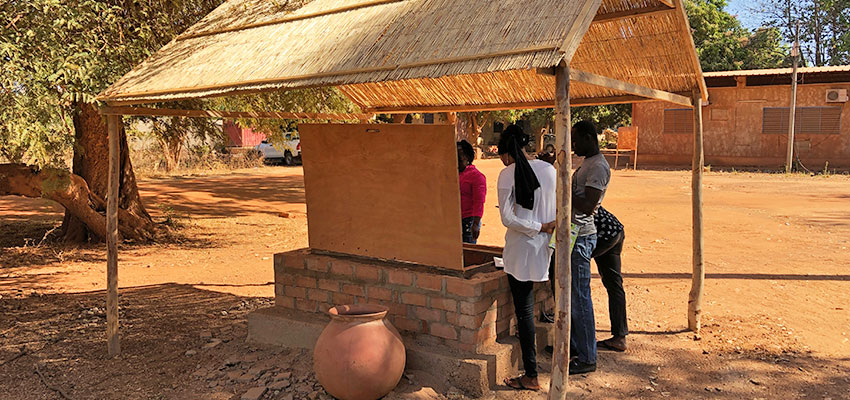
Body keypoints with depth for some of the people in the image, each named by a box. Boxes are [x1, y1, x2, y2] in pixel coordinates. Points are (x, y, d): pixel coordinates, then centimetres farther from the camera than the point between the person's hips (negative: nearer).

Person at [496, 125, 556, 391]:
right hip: (546, 248, 5)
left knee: (524, 310, 1)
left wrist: (540, 227, -10)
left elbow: (507, 218, -16)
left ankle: (531, 376, 7)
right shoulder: (549, 169, 3)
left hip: (521, 249, -5)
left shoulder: (507, 175, -10)